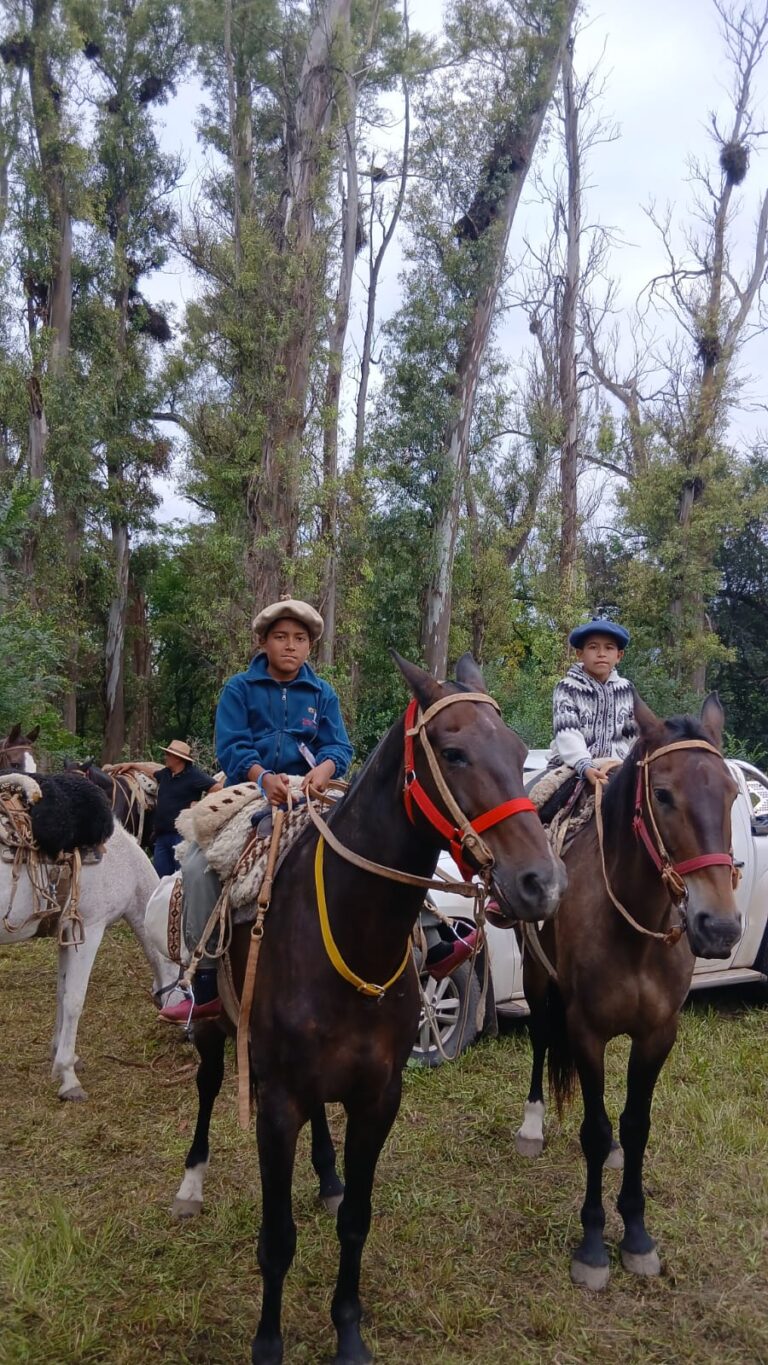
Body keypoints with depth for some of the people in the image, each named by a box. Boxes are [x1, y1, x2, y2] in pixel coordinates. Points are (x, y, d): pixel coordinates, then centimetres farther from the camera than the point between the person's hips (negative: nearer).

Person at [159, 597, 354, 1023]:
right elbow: (231, 747, -9)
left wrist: (322, 771, -29)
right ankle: (206, 981, -8)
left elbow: (338, 747, -4)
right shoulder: (239, 688, 3)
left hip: (303, 799, 1)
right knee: (198, 866, -17)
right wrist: (265, 777, -29)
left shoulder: (322, 694, 7)